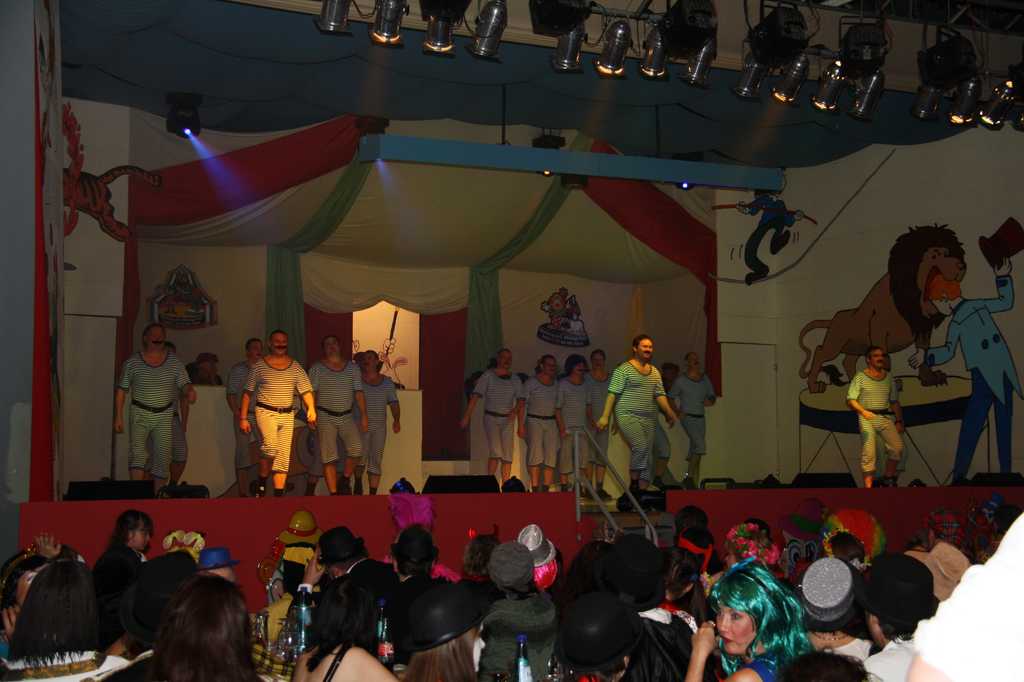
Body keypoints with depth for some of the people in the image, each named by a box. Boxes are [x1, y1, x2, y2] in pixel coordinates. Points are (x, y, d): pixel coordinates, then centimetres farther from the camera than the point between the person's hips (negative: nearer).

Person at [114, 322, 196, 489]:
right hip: (140, 414, -2)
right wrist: (118, 417, 0)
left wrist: (189, 391, -24)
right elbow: (121, 390, 4)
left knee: (162, 456, -1)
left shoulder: (174, 362, 3)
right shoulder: (132, 363, 0)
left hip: (164, 415, 2)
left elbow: (184, 384, 1)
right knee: (138, 453, -13)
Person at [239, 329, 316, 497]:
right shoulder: (259, 366, 2)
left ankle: (278, 494, 9)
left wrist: (311, 408, -18)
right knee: (270, 446, -27)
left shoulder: (295, 367, 8)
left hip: (287, 414, 3)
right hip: (266, 412, -3)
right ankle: (262, 482, -6)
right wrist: (243, 418, 0)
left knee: (284, 456, 3)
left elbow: (306, 390, 1)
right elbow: (248, 393, 5)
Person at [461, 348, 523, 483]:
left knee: (507, 455, 3)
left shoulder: (515, 379, 8)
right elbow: (475, 396, -8)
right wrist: (466, 417, -15)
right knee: (495, 451, -17)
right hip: (491, 418, -4)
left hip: (508, 420, 4)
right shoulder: (488, 376, -3)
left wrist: (515, 411, -22)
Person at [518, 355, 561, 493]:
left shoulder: (557, 384, 10)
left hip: (552, 422, 4)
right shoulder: (531, 383, -3)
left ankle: (546, 489, 6)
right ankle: (535, 489, -3)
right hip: (534, 421, -4)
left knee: (551, 456, -1)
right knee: (535, 455, -7)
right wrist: (521, 425, -12)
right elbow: (521, 405, -5)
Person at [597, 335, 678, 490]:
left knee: (646, 456, 4)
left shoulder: (655, 372, 17)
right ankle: (633, 483, -13)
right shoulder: (623, 369, -3)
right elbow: (612, 393, -7)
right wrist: (605, 416, -13)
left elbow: (660, 395, 15)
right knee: (641, 446, -26)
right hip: (628, 416, -7)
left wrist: (669, 412, -1)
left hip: (648, 419, 7)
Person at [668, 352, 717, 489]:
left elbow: (712, 396, 18)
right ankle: (689, 476, -13)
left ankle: (694, 484, 13)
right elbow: (671, 397, 3)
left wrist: (710, 401, -5)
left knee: (694, 452, 8)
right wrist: (678, 412, -9)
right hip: (688, 417, -5)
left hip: (700, 419, 5)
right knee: (701, 445, -21)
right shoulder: (681, 380, -4)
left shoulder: (705, 379, 9)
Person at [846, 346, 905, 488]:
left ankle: (888, 479, 7)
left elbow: (894, 402, 17)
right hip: (867, 418, -4)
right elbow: (850, 399, -5)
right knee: (868, 454, -7)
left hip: (885, 418, 4)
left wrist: (899, 420, 10)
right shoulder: (860, 377, 0)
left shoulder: (888, 378, 13)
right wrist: (863, 411, -20)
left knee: (897, 446, -11)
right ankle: (868, 486, -1)